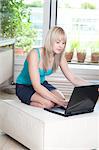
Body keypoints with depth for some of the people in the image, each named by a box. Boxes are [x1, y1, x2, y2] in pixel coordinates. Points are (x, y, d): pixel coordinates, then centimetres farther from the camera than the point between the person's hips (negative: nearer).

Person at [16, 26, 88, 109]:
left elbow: (73, 78, -11)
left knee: (62, 99, -20)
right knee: (48, 103, -29)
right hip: (24, 86, -5)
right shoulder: (35, 54, -29)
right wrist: (57, 100, -43)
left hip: (42, 84, 6)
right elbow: (36, 86, -35)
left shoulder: (59, 56, -11)